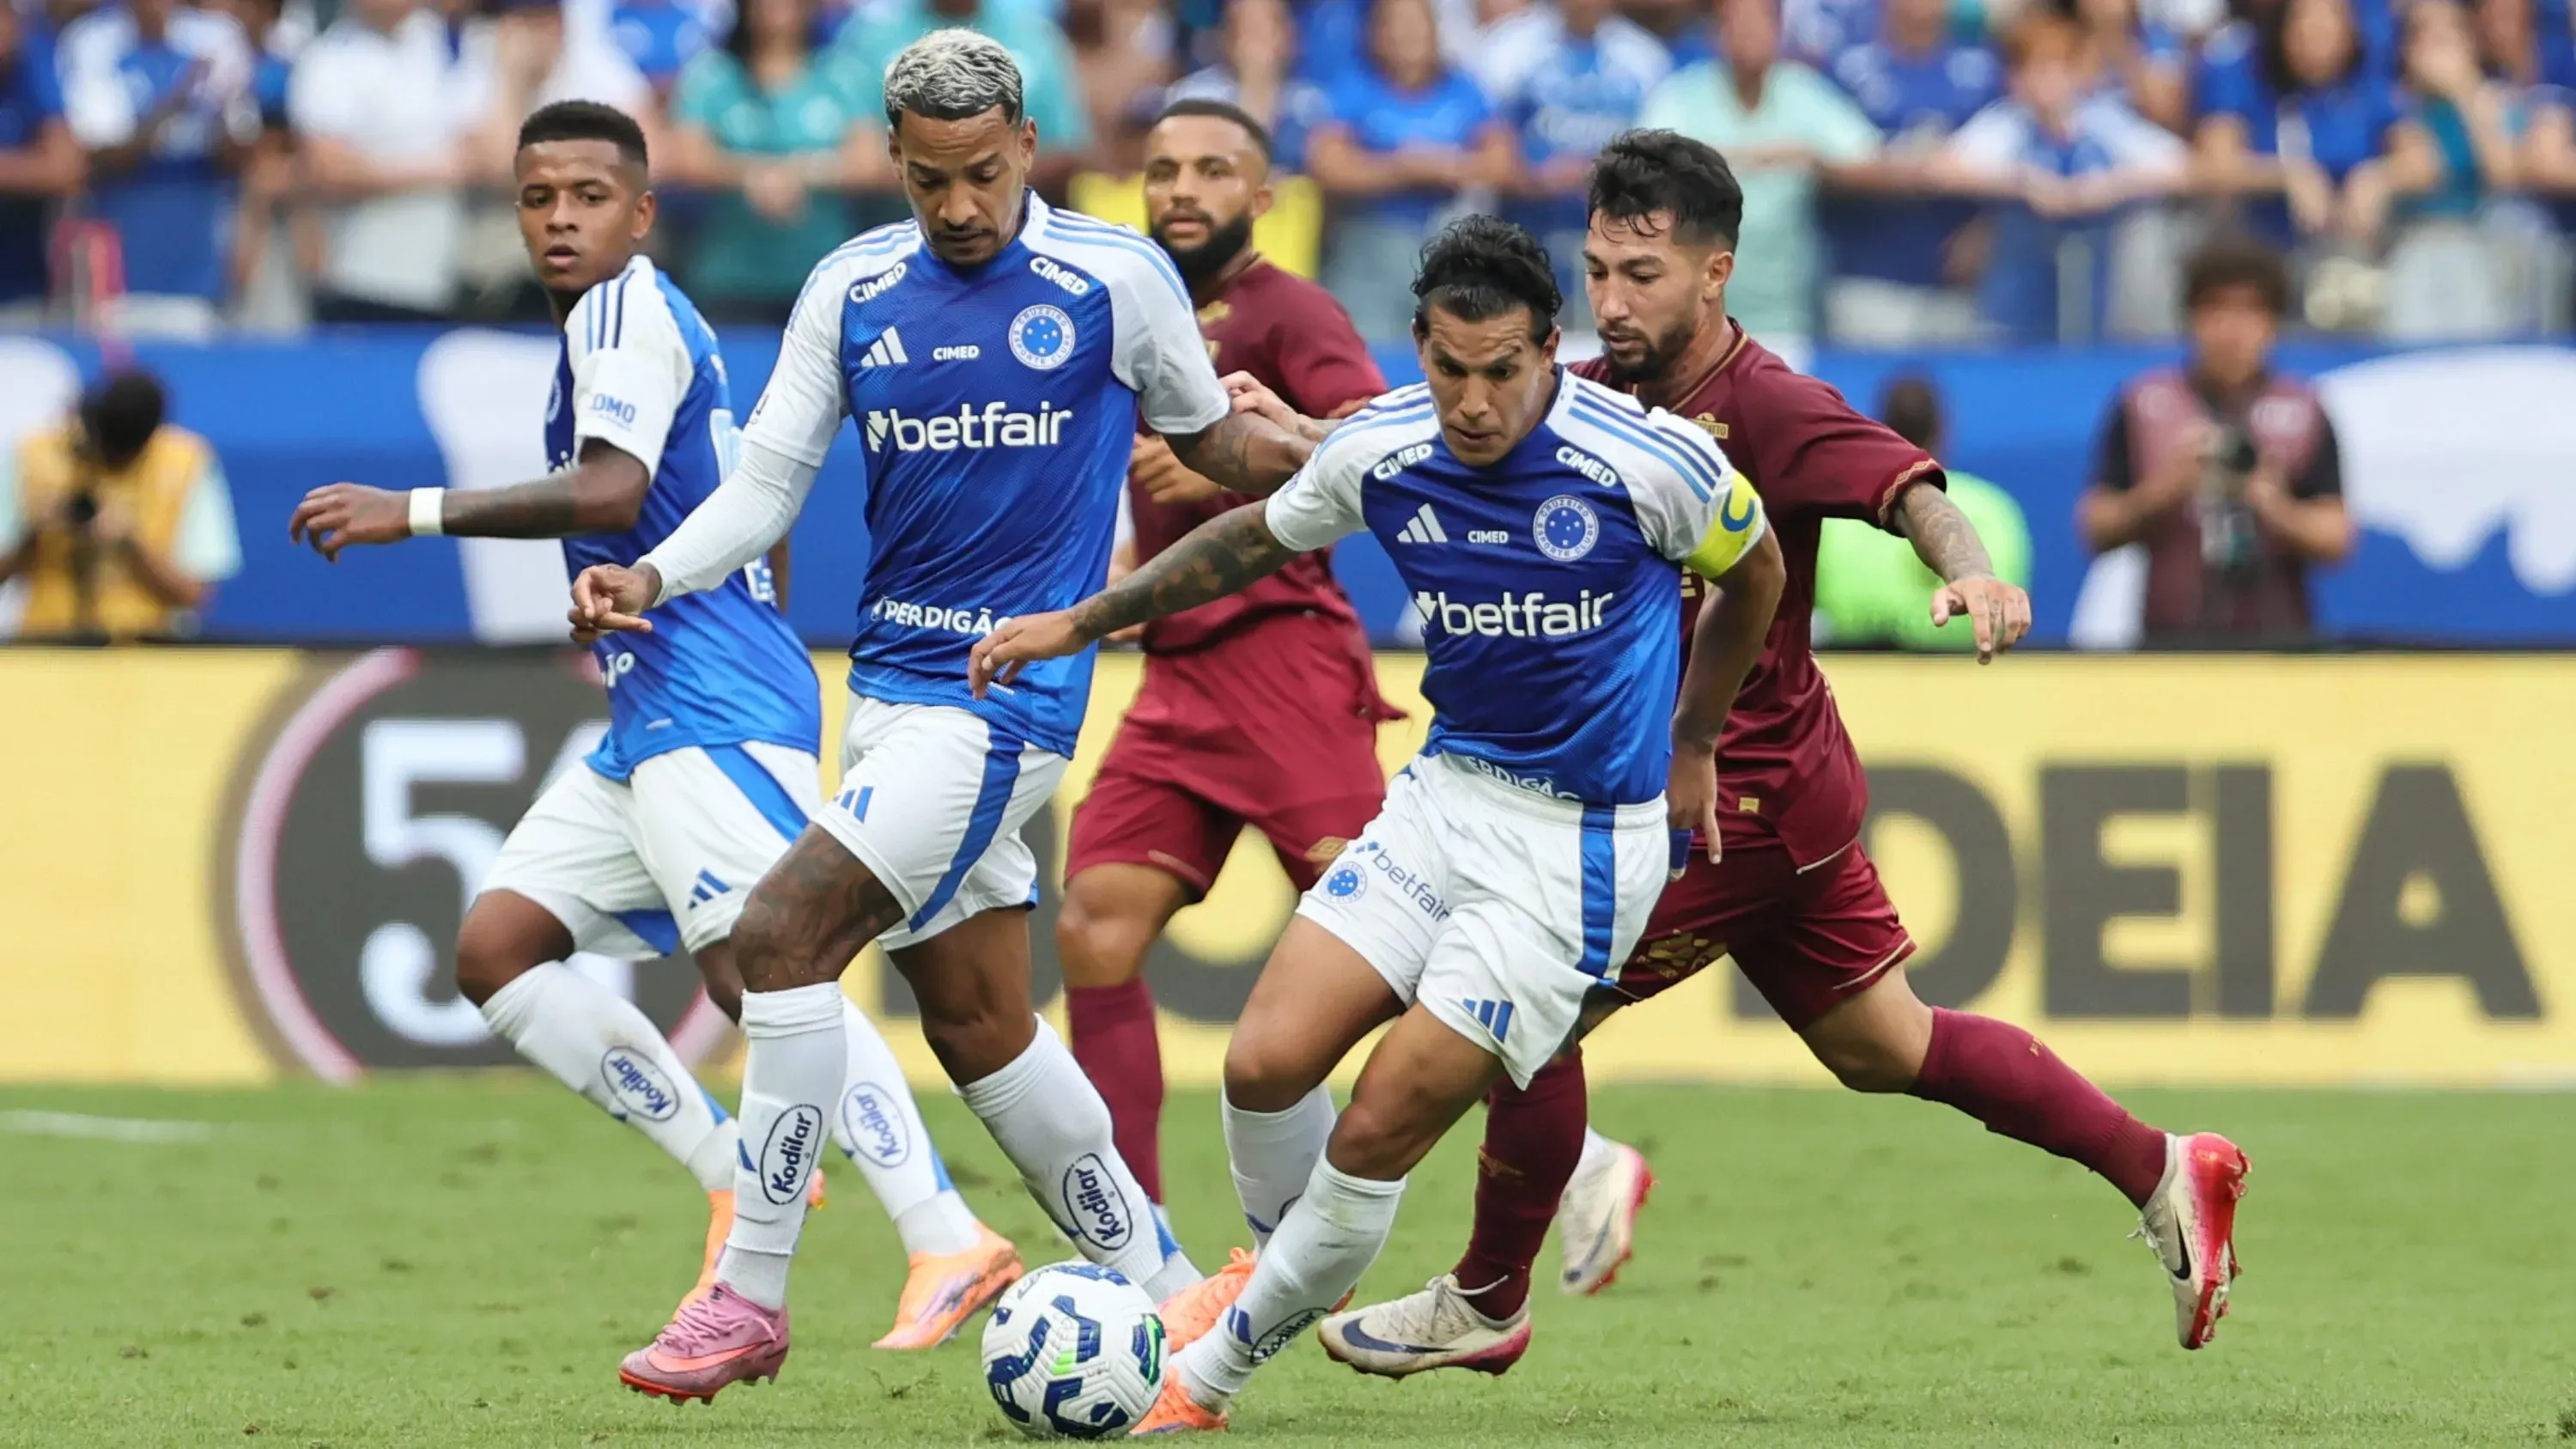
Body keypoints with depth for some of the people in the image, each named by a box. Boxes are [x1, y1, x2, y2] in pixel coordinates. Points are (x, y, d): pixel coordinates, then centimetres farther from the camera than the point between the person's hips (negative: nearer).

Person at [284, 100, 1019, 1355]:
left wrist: (410, 513, -24)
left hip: (713, 708, -11)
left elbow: (610, 493, -25)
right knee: (495, 950, 4)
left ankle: (951, 1247, -25)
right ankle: (738, 1179, 3)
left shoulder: (626, 311, -8)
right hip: (650, 727, 11)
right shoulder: (636, 319, 22)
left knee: (763, 970, -21)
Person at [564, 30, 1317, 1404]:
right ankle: (1159, 1289, 23)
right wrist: (651, 579, -11)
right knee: (975, 1022, 10)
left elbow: (1211, 439, 11)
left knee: (781, 928, -18)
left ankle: (750, 1293, -12)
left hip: (1009, 694, -6)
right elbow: (764, 487, 6)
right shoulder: (852, 289, 6)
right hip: (891, 685, 6)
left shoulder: (1115, 279, -5)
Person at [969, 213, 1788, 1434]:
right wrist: (1079, 623, 19)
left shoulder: (1651, 461, -17)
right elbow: (1254, 540, 16)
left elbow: (1753, 571, 5)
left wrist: (1691, 744, 14)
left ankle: (1210, 1376, 8)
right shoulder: (1381, 451, -5)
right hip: (1445, 794, 5)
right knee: (1267, 1062, -9)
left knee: (1378, 1134, -9)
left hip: (1583, 843, -5)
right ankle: (1286, 1259, 23)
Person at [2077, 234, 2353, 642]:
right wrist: (2158, 494, -13)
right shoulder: (2144, 405, 5)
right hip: (2175, 641, 0)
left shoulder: (2303, 413, 4)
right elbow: (2098, 529, 6)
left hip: (2276, 638, 0)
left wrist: (2279, 510, -18)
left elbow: (2336, 537, 2)